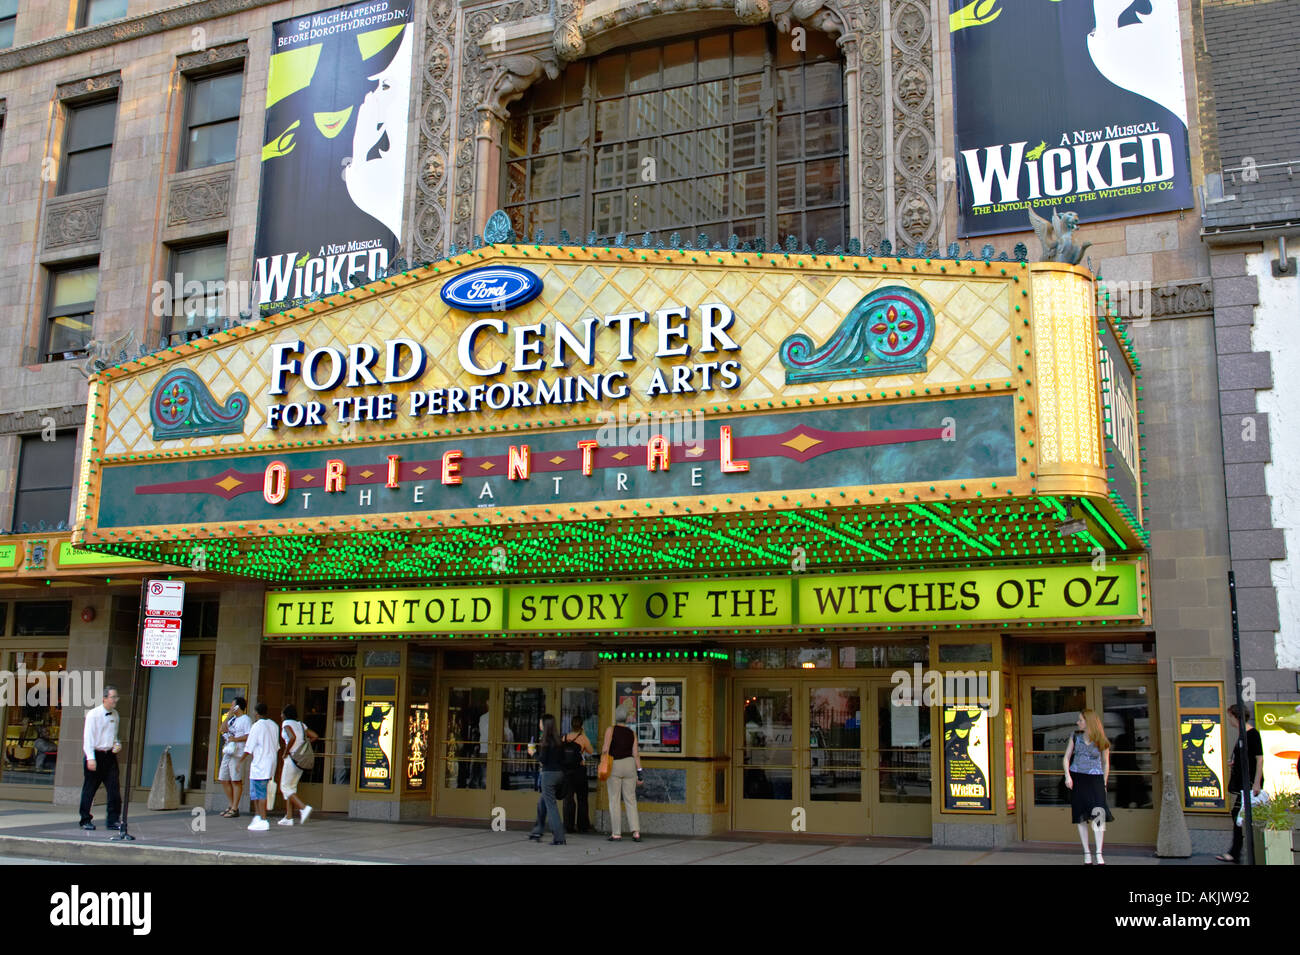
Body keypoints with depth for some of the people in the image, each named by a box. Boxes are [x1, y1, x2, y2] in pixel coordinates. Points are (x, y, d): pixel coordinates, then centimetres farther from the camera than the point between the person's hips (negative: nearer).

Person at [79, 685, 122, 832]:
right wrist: (90, 758, -18)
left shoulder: (115, 714, 10)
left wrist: (117, 744, 4)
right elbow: (88, 737, -12)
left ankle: (114, 820, 8)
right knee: (89, 789, 3)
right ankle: (86, 820, 14)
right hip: (95, 754, -5)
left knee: (114, 789, 1)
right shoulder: (93, 714, -9)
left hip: (110, 755, 5)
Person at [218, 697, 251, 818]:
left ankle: (235, 809, -4)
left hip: (237, 754, -9)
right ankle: (231, 805, 21)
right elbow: (223, 729, 12)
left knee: (236, 781, -7)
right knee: (224, 780, 11)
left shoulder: (246, 719, -7)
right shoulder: (233, 719, 20)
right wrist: (229, 715, 7)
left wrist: (235, 739, -18)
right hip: (227, 753, 9)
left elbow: (249, 736, -15)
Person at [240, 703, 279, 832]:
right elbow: (277, 747, 16)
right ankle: (257, 816, 15)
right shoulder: (274, 725, 10)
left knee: (260, 793, -4)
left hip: (259, 764, -8)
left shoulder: (257, 726, -12)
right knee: (255, 791, 17)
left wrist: (241, 761, -1)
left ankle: (263, 821, -4)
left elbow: (249, 748, -11)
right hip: (271, 762, 8)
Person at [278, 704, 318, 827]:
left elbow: (292, 737, -26)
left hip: (292, 758, -8)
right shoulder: (301, 724, 14)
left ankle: (303, 808, -17)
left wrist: (286, 752, -14)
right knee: (291, 787, 14)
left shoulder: (286, 723, -7)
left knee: (285, 787, -1)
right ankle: (289, 817, 12)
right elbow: (315, 736, 11)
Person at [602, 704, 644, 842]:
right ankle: (636, 832, -5)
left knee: (614, 801, 3)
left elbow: (605, 748, -15)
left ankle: (616, 833, 2)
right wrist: (639, 773, 4)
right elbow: (636, 754, 2)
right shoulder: (632, 733, 6)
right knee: (631, 800, 6)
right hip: (629, 764, 3)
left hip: (614, 765, -3)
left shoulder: (611, 730, -4)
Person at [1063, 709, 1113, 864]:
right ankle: (1086, 853, 9)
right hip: (1077, 779, 3)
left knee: (1098, 813, -17)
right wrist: (1067, 776, -2)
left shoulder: (1102, 742, 0)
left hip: (1095, 779, -2)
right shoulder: (1075, 737, 7)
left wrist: (1104, 784, 6)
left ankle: (1099, 854, -14)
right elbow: (1066, 757, 11)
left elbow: (1106, 763, 9)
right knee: (1081, 817, 2)